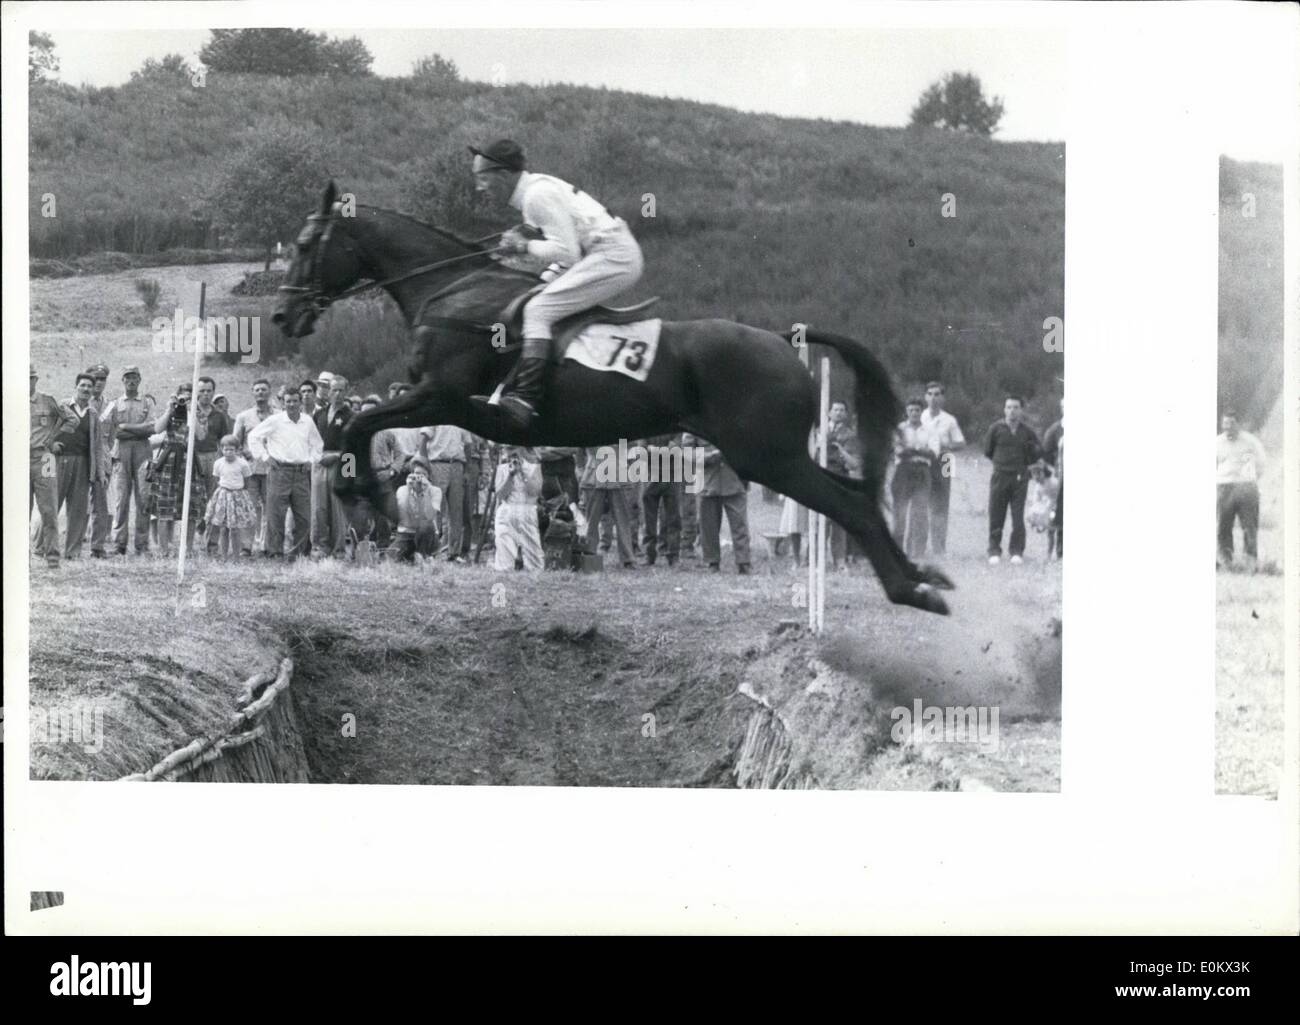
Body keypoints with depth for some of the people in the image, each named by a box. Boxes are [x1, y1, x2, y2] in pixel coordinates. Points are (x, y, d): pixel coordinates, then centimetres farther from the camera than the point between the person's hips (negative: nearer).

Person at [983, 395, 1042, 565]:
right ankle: (994, 551, 7)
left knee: (1018, 517, -2)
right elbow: (988, 450, 10)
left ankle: (1017, 552, 5)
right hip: (1000, 476, 0)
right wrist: (1002, 461, 8)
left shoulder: (1027, 431, 4)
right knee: (996, 516, -1)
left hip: (1020, 478, 0)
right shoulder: (996, 429, 0)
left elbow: (1038, 452, 16)